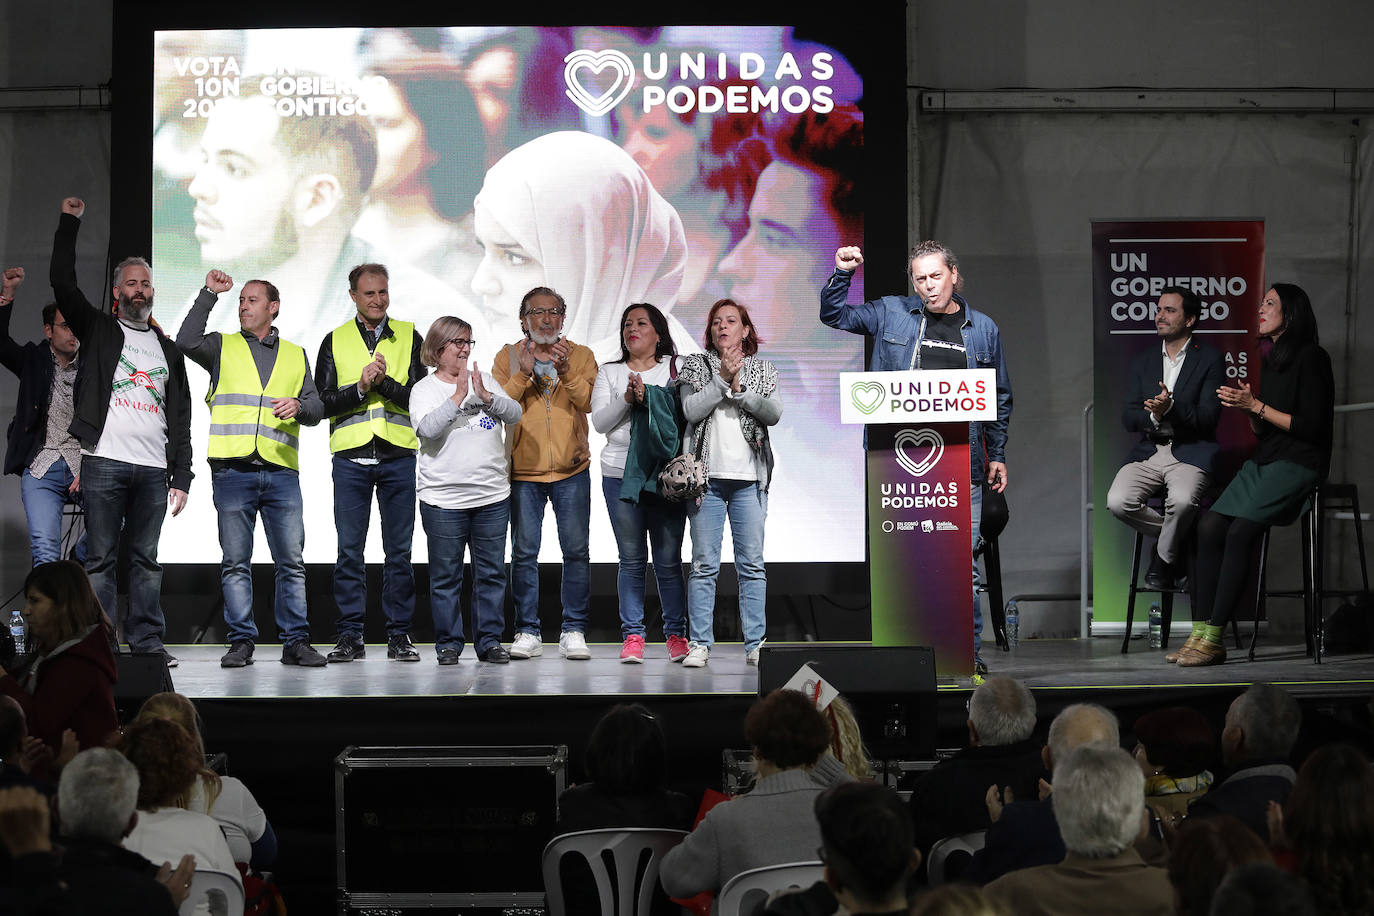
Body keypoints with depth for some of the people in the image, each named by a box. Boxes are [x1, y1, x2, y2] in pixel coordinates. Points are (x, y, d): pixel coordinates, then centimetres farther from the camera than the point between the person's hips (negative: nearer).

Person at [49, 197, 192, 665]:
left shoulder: (168, 348, 18)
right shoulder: (99, 331, 11)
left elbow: (180, 416, 15)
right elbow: (63, 283, -2)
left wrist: (181, 476, 7)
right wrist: (70, 223, -6)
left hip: (153, 468, 3)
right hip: (105, 462, -3)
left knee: (146, 557, 6)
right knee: (100, 556, -2)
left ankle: (148, 643, 9)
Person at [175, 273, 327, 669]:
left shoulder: (295, 355, 20)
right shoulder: (222, 347, 14)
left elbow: (316, 408, 14)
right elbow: (187, 341, -7)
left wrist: (298, 406, -8)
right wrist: (209, 293, -5)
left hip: (281, 472, 1)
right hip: (233, 470, -1)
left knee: (291, 561, -1)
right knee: (236, 561, 0)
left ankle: (296, 641, 3)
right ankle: (241, 642, 5)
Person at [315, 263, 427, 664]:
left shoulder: (409, 337, 8)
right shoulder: (336, 341, 9)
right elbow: (323, 402, 1)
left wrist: (384, 382, -15)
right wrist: (361, 387, -14)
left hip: (399, 456, 0)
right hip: (350, 457, 0)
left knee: (399, 550, 2)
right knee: (349, 550, 1)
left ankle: (399, 635, 8)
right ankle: (350, 636, 7)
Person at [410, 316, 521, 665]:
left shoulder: (484, 380, 11)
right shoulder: (425, 389, 1)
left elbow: (514, 414, 0)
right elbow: (428, 429, -16)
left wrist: (485, 395, -15)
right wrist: (458, 397, -21)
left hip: (492, 496, 3)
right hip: (444, 499, -3)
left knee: (491, 572, 6)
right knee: (445, 575, 1)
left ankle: (490, 640, 14)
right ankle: (448, 643, 10)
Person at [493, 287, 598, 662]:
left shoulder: (581, 356, 7)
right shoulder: (508, 357, 6)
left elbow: (593, 402, -8)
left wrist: (567, 373, -22)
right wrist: (522, 374, -16)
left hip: (572, 470, 0)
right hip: (523, 470, 0)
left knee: (577, 550, -1)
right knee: (524, 553, 1)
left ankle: (574, 631, 6)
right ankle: (527, 632, 8)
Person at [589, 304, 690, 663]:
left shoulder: (676, 367, 9)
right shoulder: (609, 372, 14)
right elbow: (600, 421, 3)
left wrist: (648, 397, -14)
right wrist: (627, 398, -12)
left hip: (666, 472, -1)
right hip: (620, 474, 1)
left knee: (668, 559, -1)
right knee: (631, 559, 1)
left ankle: (676, 634, 7)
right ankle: (632, 636, 6)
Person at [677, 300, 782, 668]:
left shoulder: (764, 370, 12)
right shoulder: (695, 366, 10)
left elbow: (773, 413, -3)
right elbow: (691, 410, -5)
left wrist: (739, 388, -11)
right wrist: (722, 379, -10)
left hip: (748, 478, 1)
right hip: (706, 475, -1)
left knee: (752, 563, 0)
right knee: (704, 564, -2)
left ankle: (756, 643, 3)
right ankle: (700, 643, 2)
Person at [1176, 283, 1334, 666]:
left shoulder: (1310, 358, -8)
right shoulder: (1271, 360, 18)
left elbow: (1311, 427, -15)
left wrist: (1256, 405, -13)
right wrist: (1246, 406, 0)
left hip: (1298, 464, -8)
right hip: (1263, 461, 8)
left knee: (1239, 533, -24)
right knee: (1209, 527, -13)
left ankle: (1214, 640, -21)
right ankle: (1202, 632, -15)